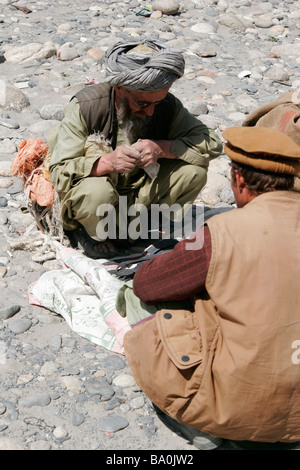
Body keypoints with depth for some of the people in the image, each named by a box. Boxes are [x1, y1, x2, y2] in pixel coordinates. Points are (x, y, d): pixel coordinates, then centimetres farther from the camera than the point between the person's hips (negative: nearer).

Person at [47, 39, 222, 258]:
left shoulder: (167, 106, -10)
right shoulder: (86, 106, -21)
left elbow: (212, 143, -12)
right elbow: (59, 173, -22)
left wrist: (161, 148, -27)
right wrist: (108, 162, -39)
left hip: (139, 197, 3)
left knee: (194, 169, -18)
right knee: (95, 191, -39)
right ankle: (89, 231, -2)